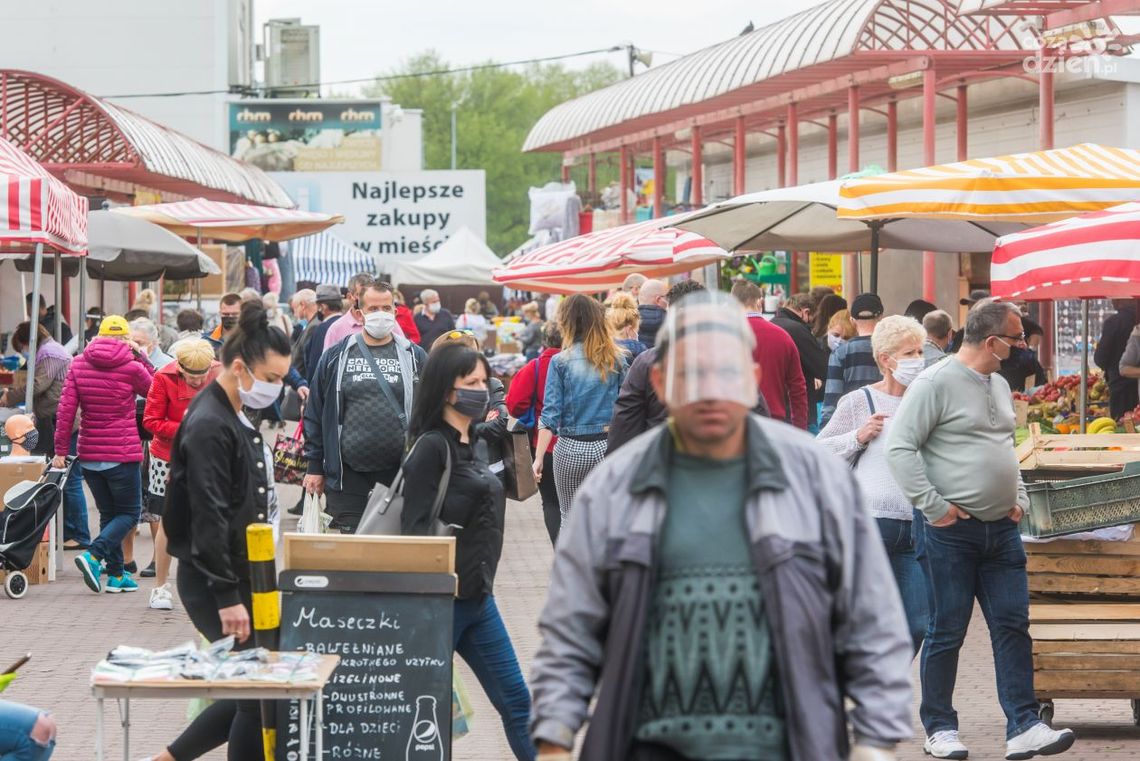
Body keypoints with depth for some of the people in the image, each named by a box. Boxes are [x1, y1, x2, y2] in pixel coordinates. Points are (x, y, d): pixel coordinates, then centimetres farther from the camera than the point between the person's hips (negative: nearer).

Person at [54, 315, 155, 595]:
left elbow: (66, 409, -3)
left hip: (88, 455, 5)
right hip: (122, 454, -5)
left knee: (108, 513, 16)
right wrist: (141, 357, 6)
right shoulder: (132, 367, -9)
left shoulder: (78, 364, 2)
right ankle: (93, 555, -17)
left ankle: (116, 574, 15)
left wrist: (61, 449, 1)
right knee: (129, 513, 5)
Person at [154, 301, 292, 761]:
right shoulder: (209, 426, -18)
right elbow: (208, 520, -22)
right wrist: (227, 598, -23)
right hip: (213, 583, -10)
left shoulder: (238, 418, 13)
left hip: (243, 576, 10)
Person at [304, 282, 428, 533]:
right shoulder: (336, 357, 6)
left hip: (400, 474, 0)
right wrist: (315, 467, 5)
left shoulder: (414, 357, 6)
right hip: (348, 476, 0)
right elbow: (315, 414, 9)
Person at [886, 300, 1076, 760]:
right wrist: (933, 506, -17)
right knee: (947, 631, 1)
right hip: (949, 532, -7)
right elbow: (900, 448, -16)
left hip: (1001, 530, 7)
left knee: (1013, 626, 1)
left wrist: (1018, 498, 13)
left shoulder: (999, 385, 14)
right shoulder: (936, 383, -11)